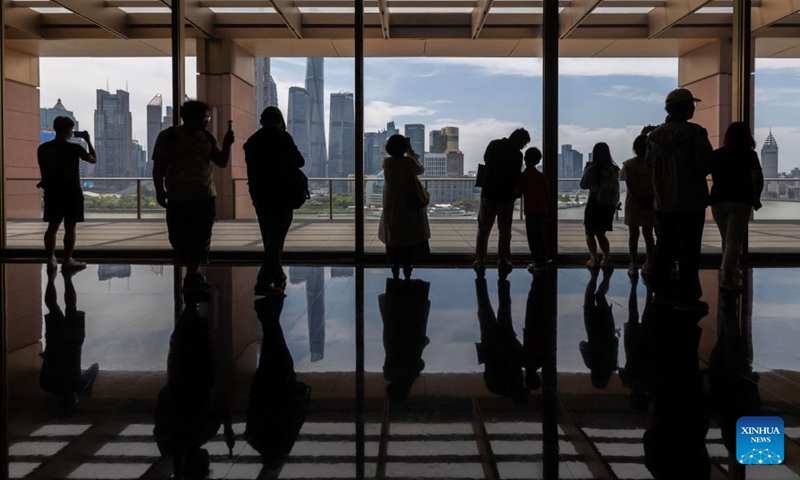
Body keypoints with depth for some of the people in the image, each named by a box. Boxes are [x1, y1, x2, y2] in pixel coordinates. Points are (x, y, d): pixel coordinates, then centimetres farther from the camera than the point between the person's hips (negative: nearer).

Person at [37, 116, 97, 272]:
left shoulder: (43, 148, 3)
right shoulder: (74, 148, -9)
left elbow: (43, 171, 10)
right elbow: (94, 159, 6)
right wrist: (88, 141, 15)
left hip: (52, 193, 5)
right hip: (71, 193, -5)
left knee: (52, 227, 10)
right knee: (70, 227, 0)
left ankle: (51, 260, 10)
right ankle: (67, 261, 2)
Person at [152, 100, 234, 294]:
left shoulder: (207, 138, 9)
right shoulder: (169, 136, -1)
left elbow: (222, 163, 9)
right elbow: (158, 166, -2)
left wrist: (227, 144, -7)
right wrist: (159, 190, -10)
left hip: (205, 197, 3)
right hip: (178, 198, -3)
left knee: (201, 240, 1)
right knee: (180, 239, 2)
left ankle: (192, 276, 9)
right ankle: (192, 275, 18)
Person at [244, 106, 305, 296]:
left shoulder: (252, 140, 7)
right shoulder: (282, 137, -6)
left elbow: (252, 168, 11)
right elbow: (300, 161, 1)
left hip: (259, 196, 5)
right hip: (280, 196, -5)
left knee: (269, 239, 17)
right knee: (276, 240, -6)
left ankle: (278, 278, 28)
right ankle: (264, 282, -15)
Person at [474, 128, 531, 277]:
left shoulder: (493, 145, 1)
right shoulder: (517, 154, -12)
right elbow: (515, 177, -7)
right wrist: (514, 192, 10)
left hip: (488, 194, 3)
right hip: (506, 196, -3)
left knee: (483, 229, 7)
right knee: (505, 230, 7)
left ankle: (480, 261, 2)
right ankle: (503, 262, 6)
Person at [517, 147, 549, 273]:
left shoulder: (523, 176, -7)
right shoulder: (542, 176, 8)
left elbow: (519, 193, -8)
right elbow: (546, 194, 10)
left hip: (531, 212, -6)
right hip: (543, 211, 6)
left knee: (533, 238, -1)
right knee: (540, 236, 15)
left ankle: (538, 262, -4)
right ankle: (543, 261, 19)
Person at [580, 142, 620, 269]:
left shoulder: (592, 169, -13)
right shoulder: (614, 169, 0)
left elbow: (583, 185, -1)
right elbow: (615, 187, 6)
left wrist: (586, 169, 7)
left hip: (595, 203, -5)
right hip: (610, 205, 5)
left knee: (590, 234, 9)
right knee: (601, 234, 18)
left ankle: (594, 259, -3)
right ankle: (607, 259, 6)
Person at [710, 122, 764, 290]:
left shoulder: (716, 154, 8)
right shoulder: (749, 155, -2)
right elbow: (758, 179, -12)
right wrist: (756, 198, -1)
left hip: (718, 201, 4)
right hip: (740, 202, -4)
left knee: (727, 239, 17)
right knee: (734, 240, -5)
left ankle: (732, 271, 29)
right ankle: (727, 278, -15)